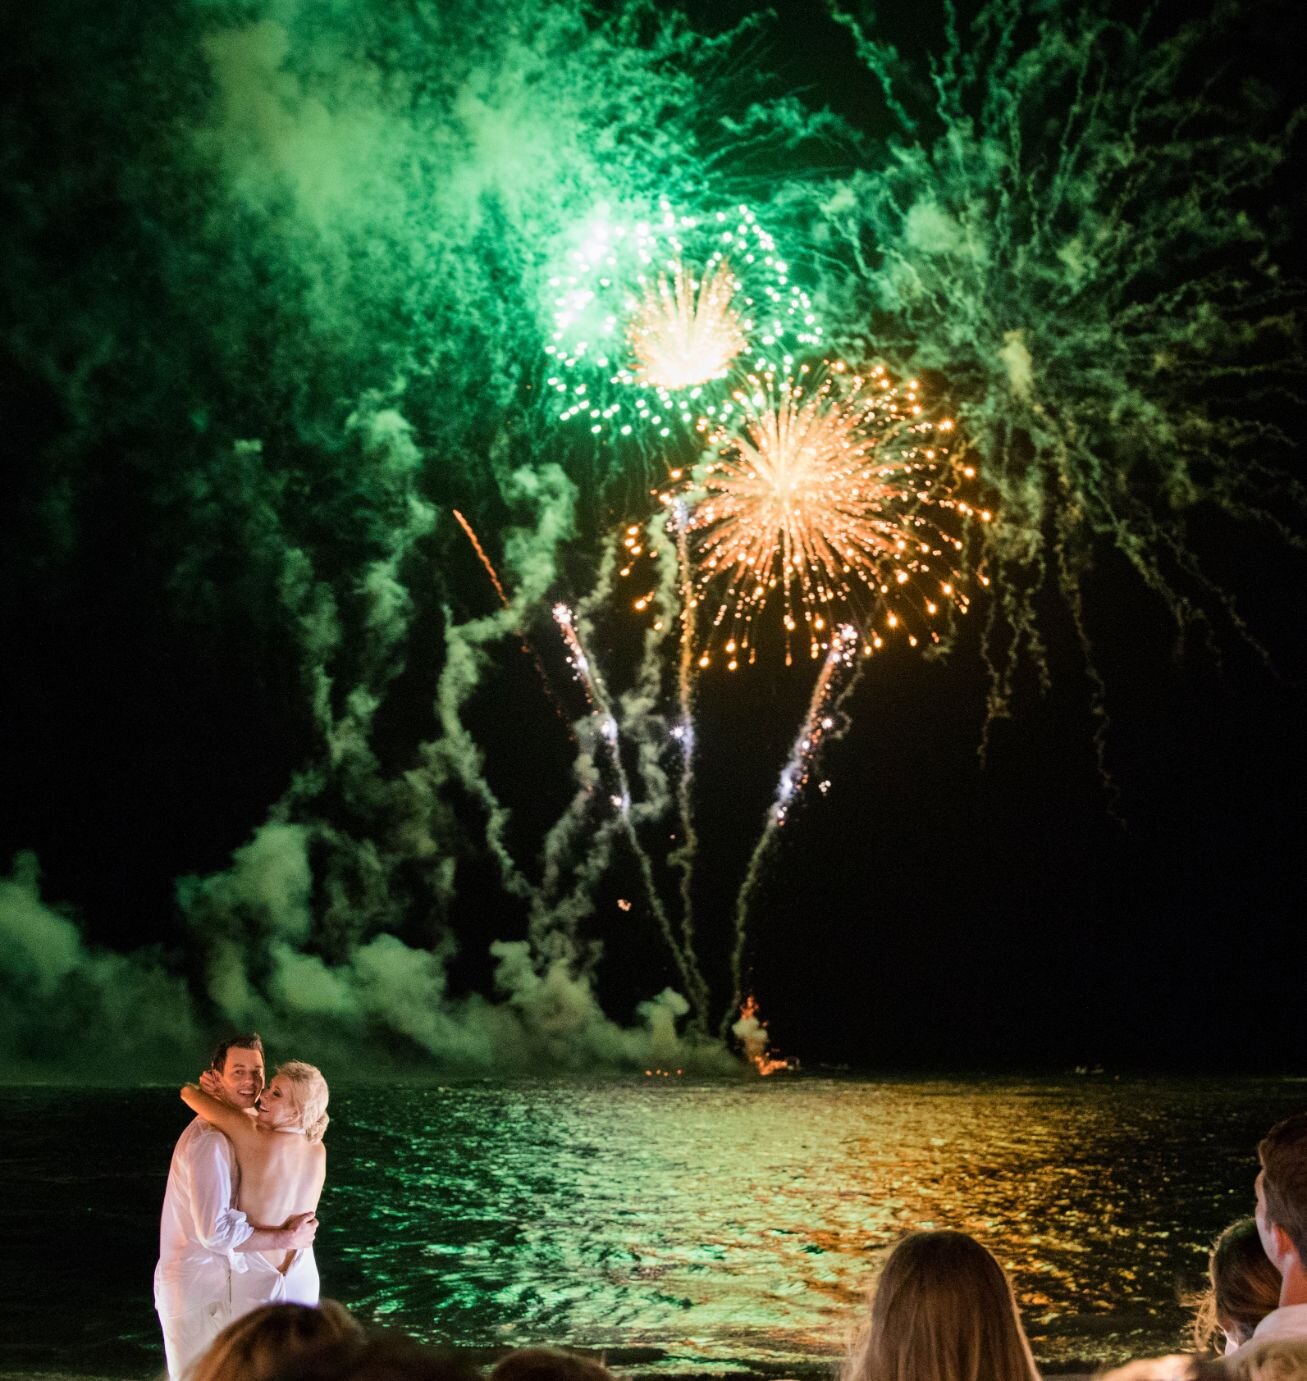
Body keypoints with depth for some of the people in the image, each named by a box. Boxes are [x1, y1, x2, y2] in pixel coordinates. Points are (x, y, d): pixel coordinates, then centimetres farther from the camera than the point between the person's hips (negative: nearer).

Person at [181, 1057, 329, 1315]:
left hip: (256, 1279, -5)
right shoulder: (319, 1151, -3)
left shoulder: (256, 1138, -19)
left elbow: (189, 1093, -9)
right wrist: (218, 1096, 0)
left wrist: (206, 1093, 13)